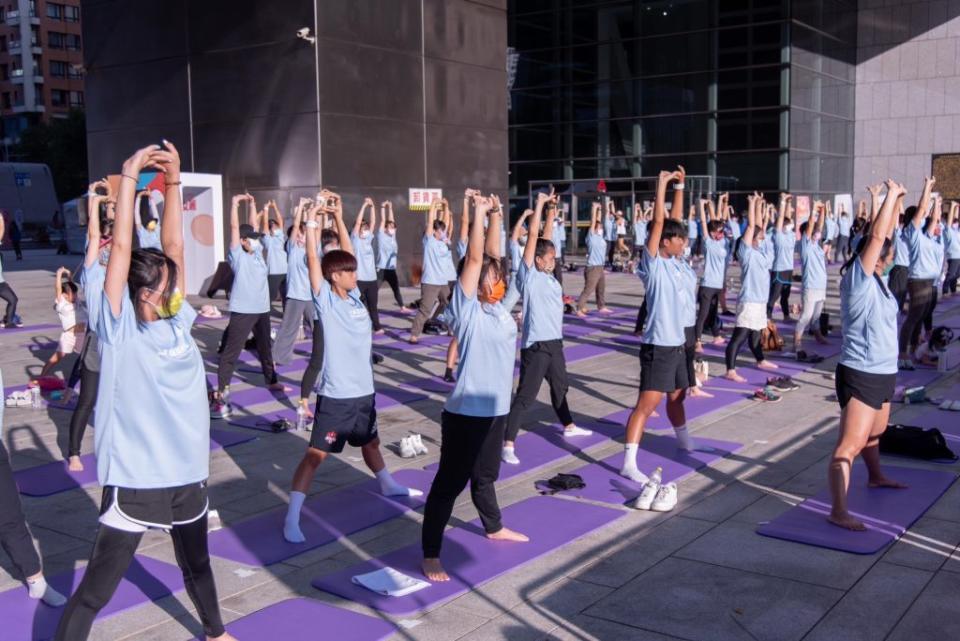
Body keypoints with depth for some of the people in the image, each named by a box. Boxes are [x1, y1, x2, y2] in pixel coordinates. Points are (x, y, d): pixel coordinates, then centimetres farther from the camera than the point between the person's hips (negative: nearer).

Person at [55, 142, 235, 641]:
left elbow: (173, 247, -4)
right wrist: (129, 175, -15)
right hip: (135, 477, -4)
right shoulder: (118, 330, -11)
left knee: (196, 563, 25)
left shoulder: (176, 321, -2)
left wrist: (173, 181, -8)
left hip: (187, 470, 4)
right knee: (96, 589, 5)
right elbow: (122, 248, -14)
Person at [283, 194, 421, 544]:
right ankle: (292, 518, -1)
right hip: (335, 395, -7)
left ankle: (388, 485, 51)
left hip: (363, 390, 7)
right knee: (315, 454, -5)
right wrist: (312, 218, -20)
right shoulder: (325, 301, -11)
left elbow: (346, 253, 9)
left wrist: (338, 217, 5)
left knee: (370, 442, 28)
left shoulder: (354, 296, 5)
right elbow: (313, 260, -21)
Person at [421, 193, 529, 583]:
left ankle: (493, 527, 46)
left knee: (485, 475, 27)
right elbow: (474, 259, -19)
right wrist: (478, 213, -16)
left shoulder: (497, 306, 6)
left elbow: (492, 256, 5)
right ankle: (430, 555, 6)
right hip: (465, 411, -8)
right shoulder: (466, 307, -13)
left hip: (495, 407, 8)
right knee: (449, 482, -1)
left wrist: (494, 214, 7)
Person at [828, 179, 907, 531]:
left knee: (873, 434, 29)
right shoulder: (858, 279, -16)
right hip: (860, 374, -9)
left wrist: (894, 200, 8)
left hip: (882, 372, 9)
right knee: (849, 445, -13)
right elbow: (877, 237, -22)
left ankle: (876, 477, 50)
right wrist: (891, 194, -15)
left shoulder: (878, 278, 8)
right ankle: (838, 511, -16)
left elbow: (884, 237, 14)